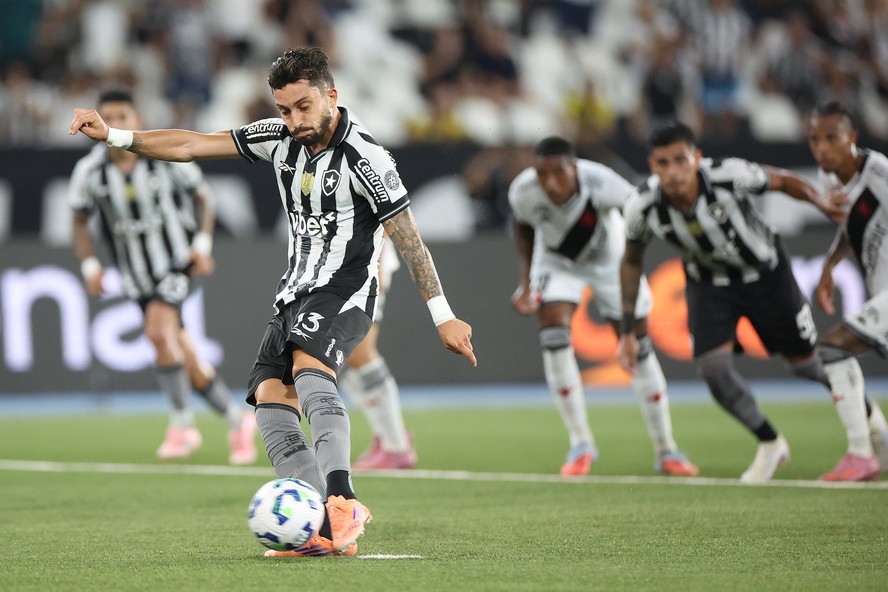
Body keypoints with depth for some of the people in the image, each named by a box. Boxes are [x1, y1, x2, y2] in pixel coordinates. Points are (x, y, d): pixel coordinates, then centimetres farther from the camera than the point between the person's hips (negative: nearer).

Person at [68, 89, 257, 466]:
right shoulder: (89, 171, -5)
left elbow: (203, 197, 4)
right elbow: (80, 221, 9)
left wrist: (203, 243, -8)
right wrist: (90, 266, -4)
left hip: (176, 261, -3)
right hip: (136, 276, 3)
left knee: (159, 329, -28)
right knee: (188, 365, 4)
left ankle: (182, 424, -17)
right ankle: (238, 422, 23)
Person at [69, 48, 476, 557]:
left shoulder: (364, 157, -14)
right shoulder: (281, 138, 4)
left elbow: (408, 237, -11)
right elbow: (193, 145, 7)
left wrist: (443, 316, -10)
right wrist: (114, 136, -1)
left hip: (346, 291, -7)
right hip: (297, 294, 7)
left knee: (308, 366, -34)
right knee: (271, 400, -10)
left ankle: (342, 502, -50)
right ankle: (327, 534, -18)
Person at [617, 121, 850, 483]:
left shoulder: (729, 175, -34)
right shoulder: (642, 208, -25)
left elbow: (782, 181, -12)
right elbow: (632, 261, -4)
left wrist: (821, 202, -15)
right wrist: (627, 331, -4)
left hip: (764, 273, -1)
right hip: (708, 283, 2)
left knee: (805, 363, 8)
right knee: (713, 367, -17)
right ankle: (769, 444, 9)